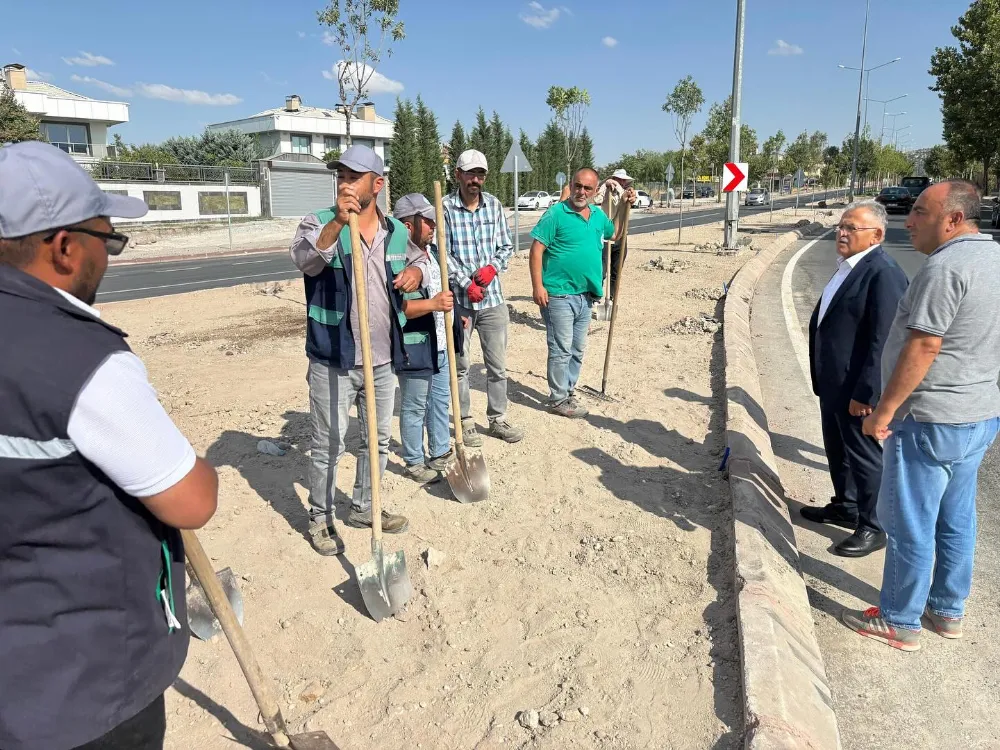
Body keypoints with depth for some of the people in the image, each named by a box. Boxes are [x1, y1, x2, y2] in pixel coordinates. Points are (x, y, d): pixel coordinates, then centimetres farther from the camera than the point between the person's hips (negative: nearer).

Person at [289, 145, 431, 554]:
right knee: (328, 445, 5)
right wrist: (337, 222, -43)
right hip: (332, 360, -4)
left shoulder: (396, 231, 5)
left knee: (378, 440, 17)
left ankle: (363, 507, 36)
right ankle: (320, 518, 25)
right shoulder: (318, 223, -8)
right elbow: (306, 261, -28)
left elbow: (417, 259, 24)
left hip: (382, 359, 5)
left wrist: (416, 271, -1)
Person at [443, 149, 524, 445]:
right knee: (460, 365, 7)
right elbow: (442, 253, -10)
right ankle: (465, 422, 21)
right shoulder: (445, 207, -6)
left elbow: (507, 246, 10)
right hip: (459, 298, -3)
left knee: (498, 364, 11)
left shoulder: (494, 205, 6)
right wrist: (467, 284, -16)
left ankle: (498, 418, 25)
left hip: (493, 298, 4)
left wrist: (493, 267, -8)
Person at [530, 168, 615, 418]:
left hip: (585, 295, 7)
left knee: (577, 350, 16)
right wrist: (538, 286, -19)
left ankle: (568, 392, 31)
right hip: (558, 294, -7)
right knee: (561, 350, -1)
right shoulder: (556, 213, -10)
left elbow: (615, 233, 31)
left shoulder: (598, 215, 11)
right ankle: (558, 400, 11)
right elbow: (537, 250, -13)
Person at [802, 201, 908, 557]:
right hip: (834, 382, 9)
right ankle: (845, 507, 40)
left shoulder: (883, 273, -20)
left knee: (865, 455, 6)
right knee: (837, 449, 22)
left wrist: (865, 393, -23)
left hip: (859, 387, -9)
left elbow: (884, 341, -24)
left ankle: (873, 528, 22)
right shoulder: (848, 267, 10)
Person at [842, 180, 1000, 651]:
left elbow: (923, 347, -23)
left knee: (909, 525, 3)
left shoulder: (945, 267, -20)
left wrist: (884, 410, -16)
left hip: (930, 421, -9)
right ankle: (948, 611, 33)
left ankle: (900, 622, 16)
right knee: (956, 521, 19)